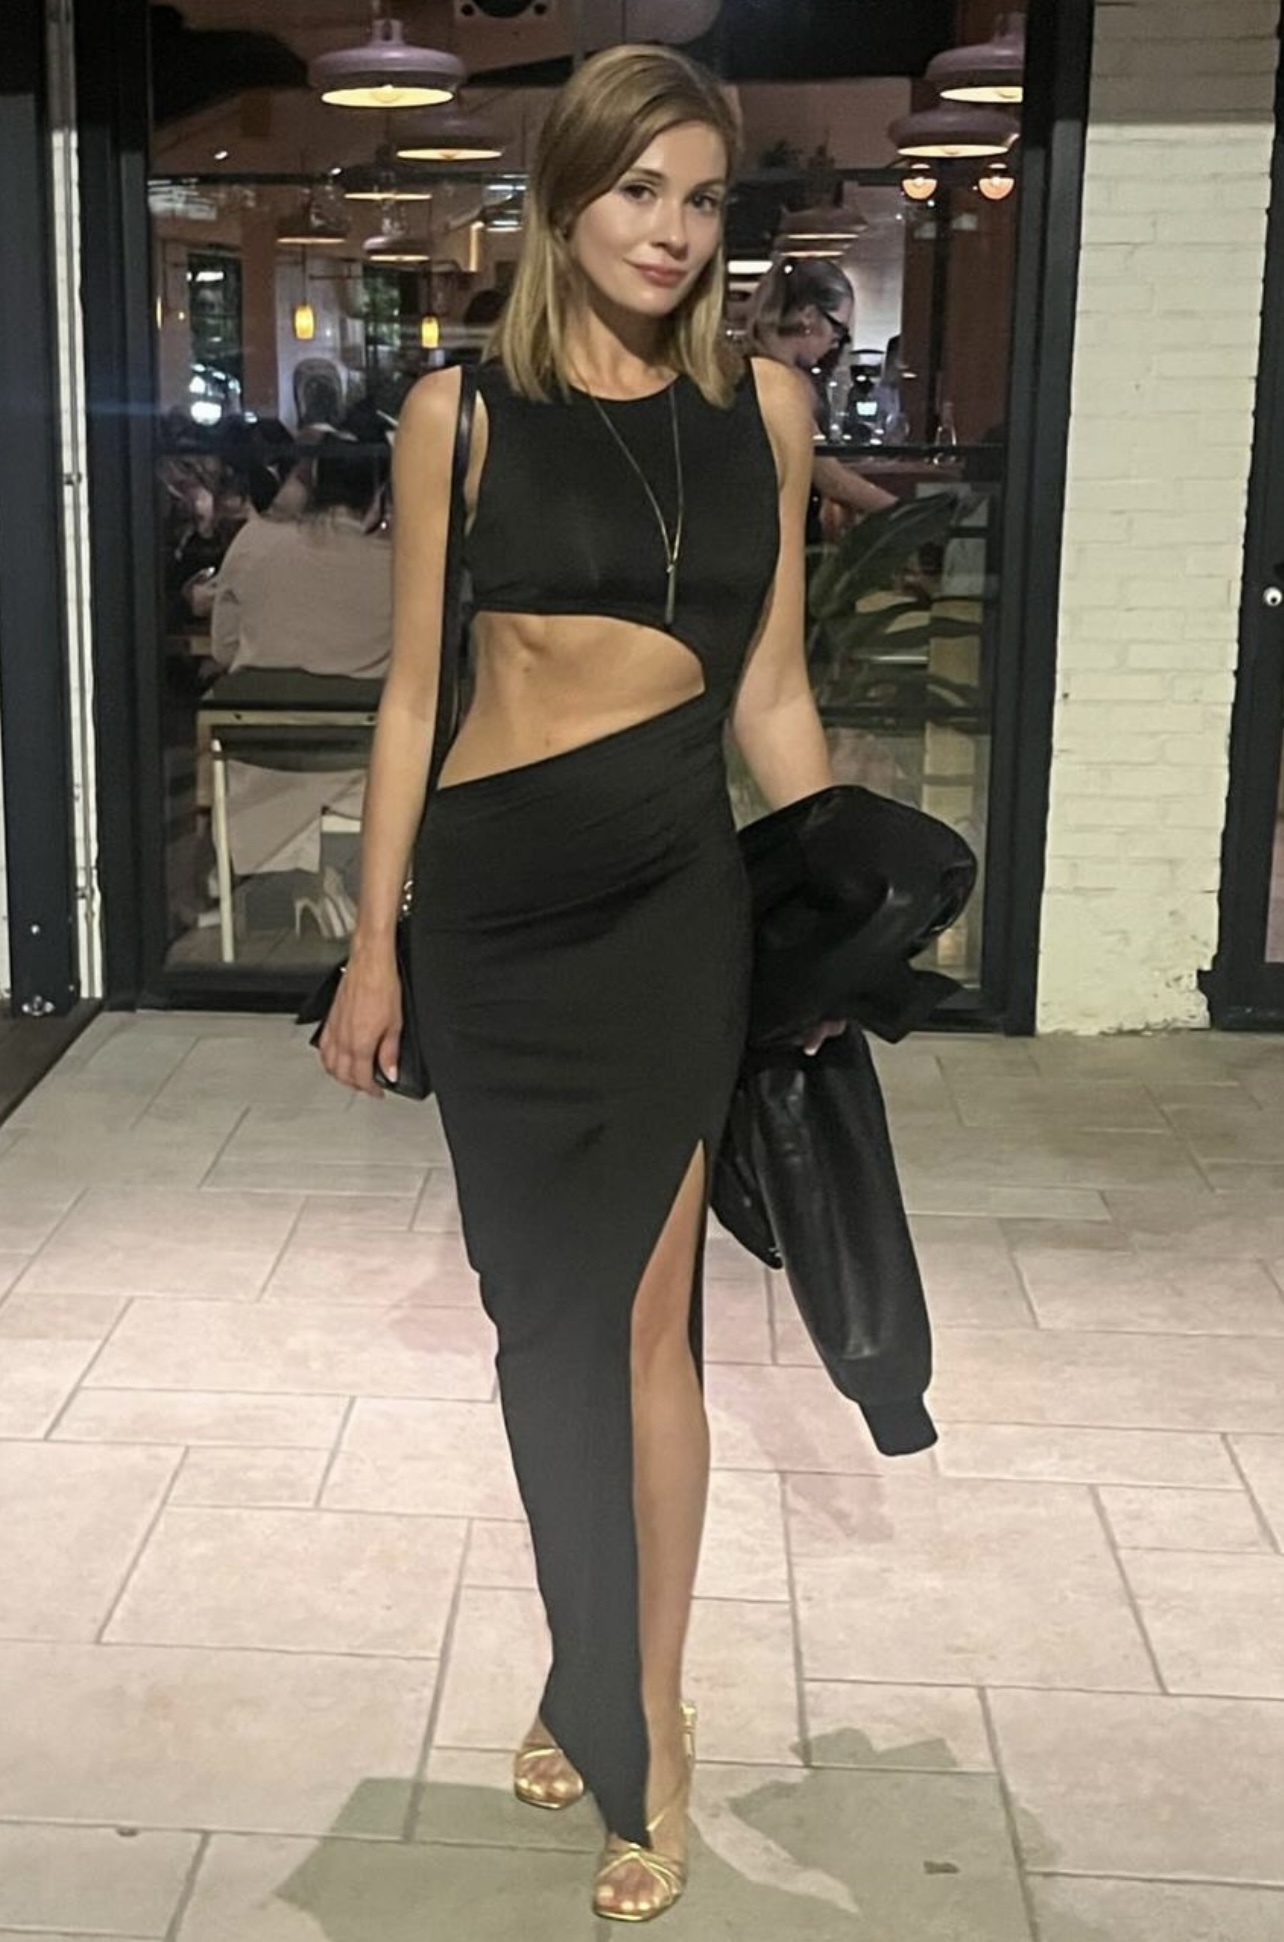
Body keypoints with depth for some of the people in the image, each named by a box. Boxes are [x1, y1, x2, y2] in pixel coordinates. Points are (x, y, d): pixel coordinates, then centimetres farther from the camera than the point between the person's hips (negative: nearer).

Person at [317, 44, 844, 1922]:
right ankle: (593, 1679, 30)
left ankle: (646, 1725, 17)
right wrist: (375, 945, 3)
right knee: (547, 1306, 10)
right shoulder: (464, 409, 2)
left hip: (675, 890, 0)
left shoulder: (761, 403, 6)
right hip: (495, 892, 0)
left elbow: (774, 684, 10)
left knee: (639, 1311, 2)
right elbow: (412, 688, 4)